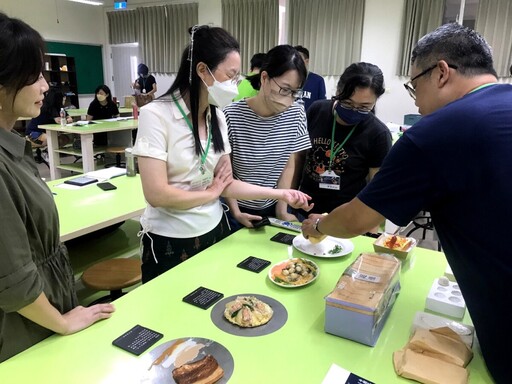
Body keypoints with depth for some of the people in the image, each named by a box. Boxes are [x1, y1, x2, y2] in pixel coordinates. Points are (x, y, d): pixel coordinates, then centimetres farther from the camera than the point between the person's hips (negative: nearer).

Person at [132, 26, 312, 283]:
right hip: (169, 241, -6)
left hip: (213, 231, 6)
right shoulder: (156, 115, -18)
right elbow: (156, 194, -23)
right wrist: (211, 193, -10)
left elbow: (226, 184, 2)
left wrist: (280, 193, -6)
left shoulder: (217, 117, 1)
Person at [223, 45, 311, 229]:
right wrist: (235, 211, -15)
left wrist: (281, 211, -8)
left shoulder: (296, 113, -10)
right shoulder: (232, 116, -19)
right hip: (238, 209, -2)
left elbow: (289, 166, -5)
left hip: (272, 208, 3)